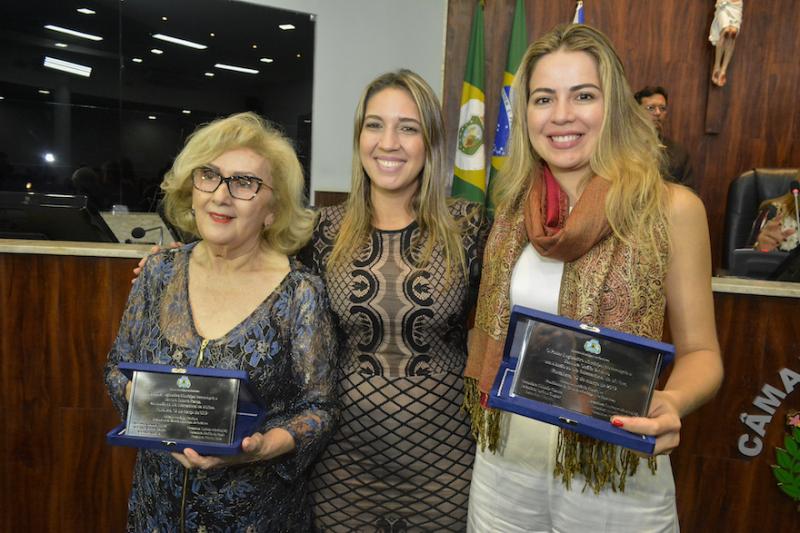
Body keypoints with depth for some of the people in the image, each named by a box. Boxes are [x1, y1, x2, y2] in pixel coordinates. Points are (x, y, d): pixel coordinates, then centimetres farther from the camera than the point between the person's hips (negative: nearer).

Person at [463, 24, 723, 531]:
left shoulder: (671, 208, -12)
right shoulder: (513, 206, -1)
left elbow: (700, 351, -6)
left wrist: (672, 403, -24)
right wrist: (477, 411, 4)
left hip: (615, 468, -3)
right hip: (505, 457, 4)